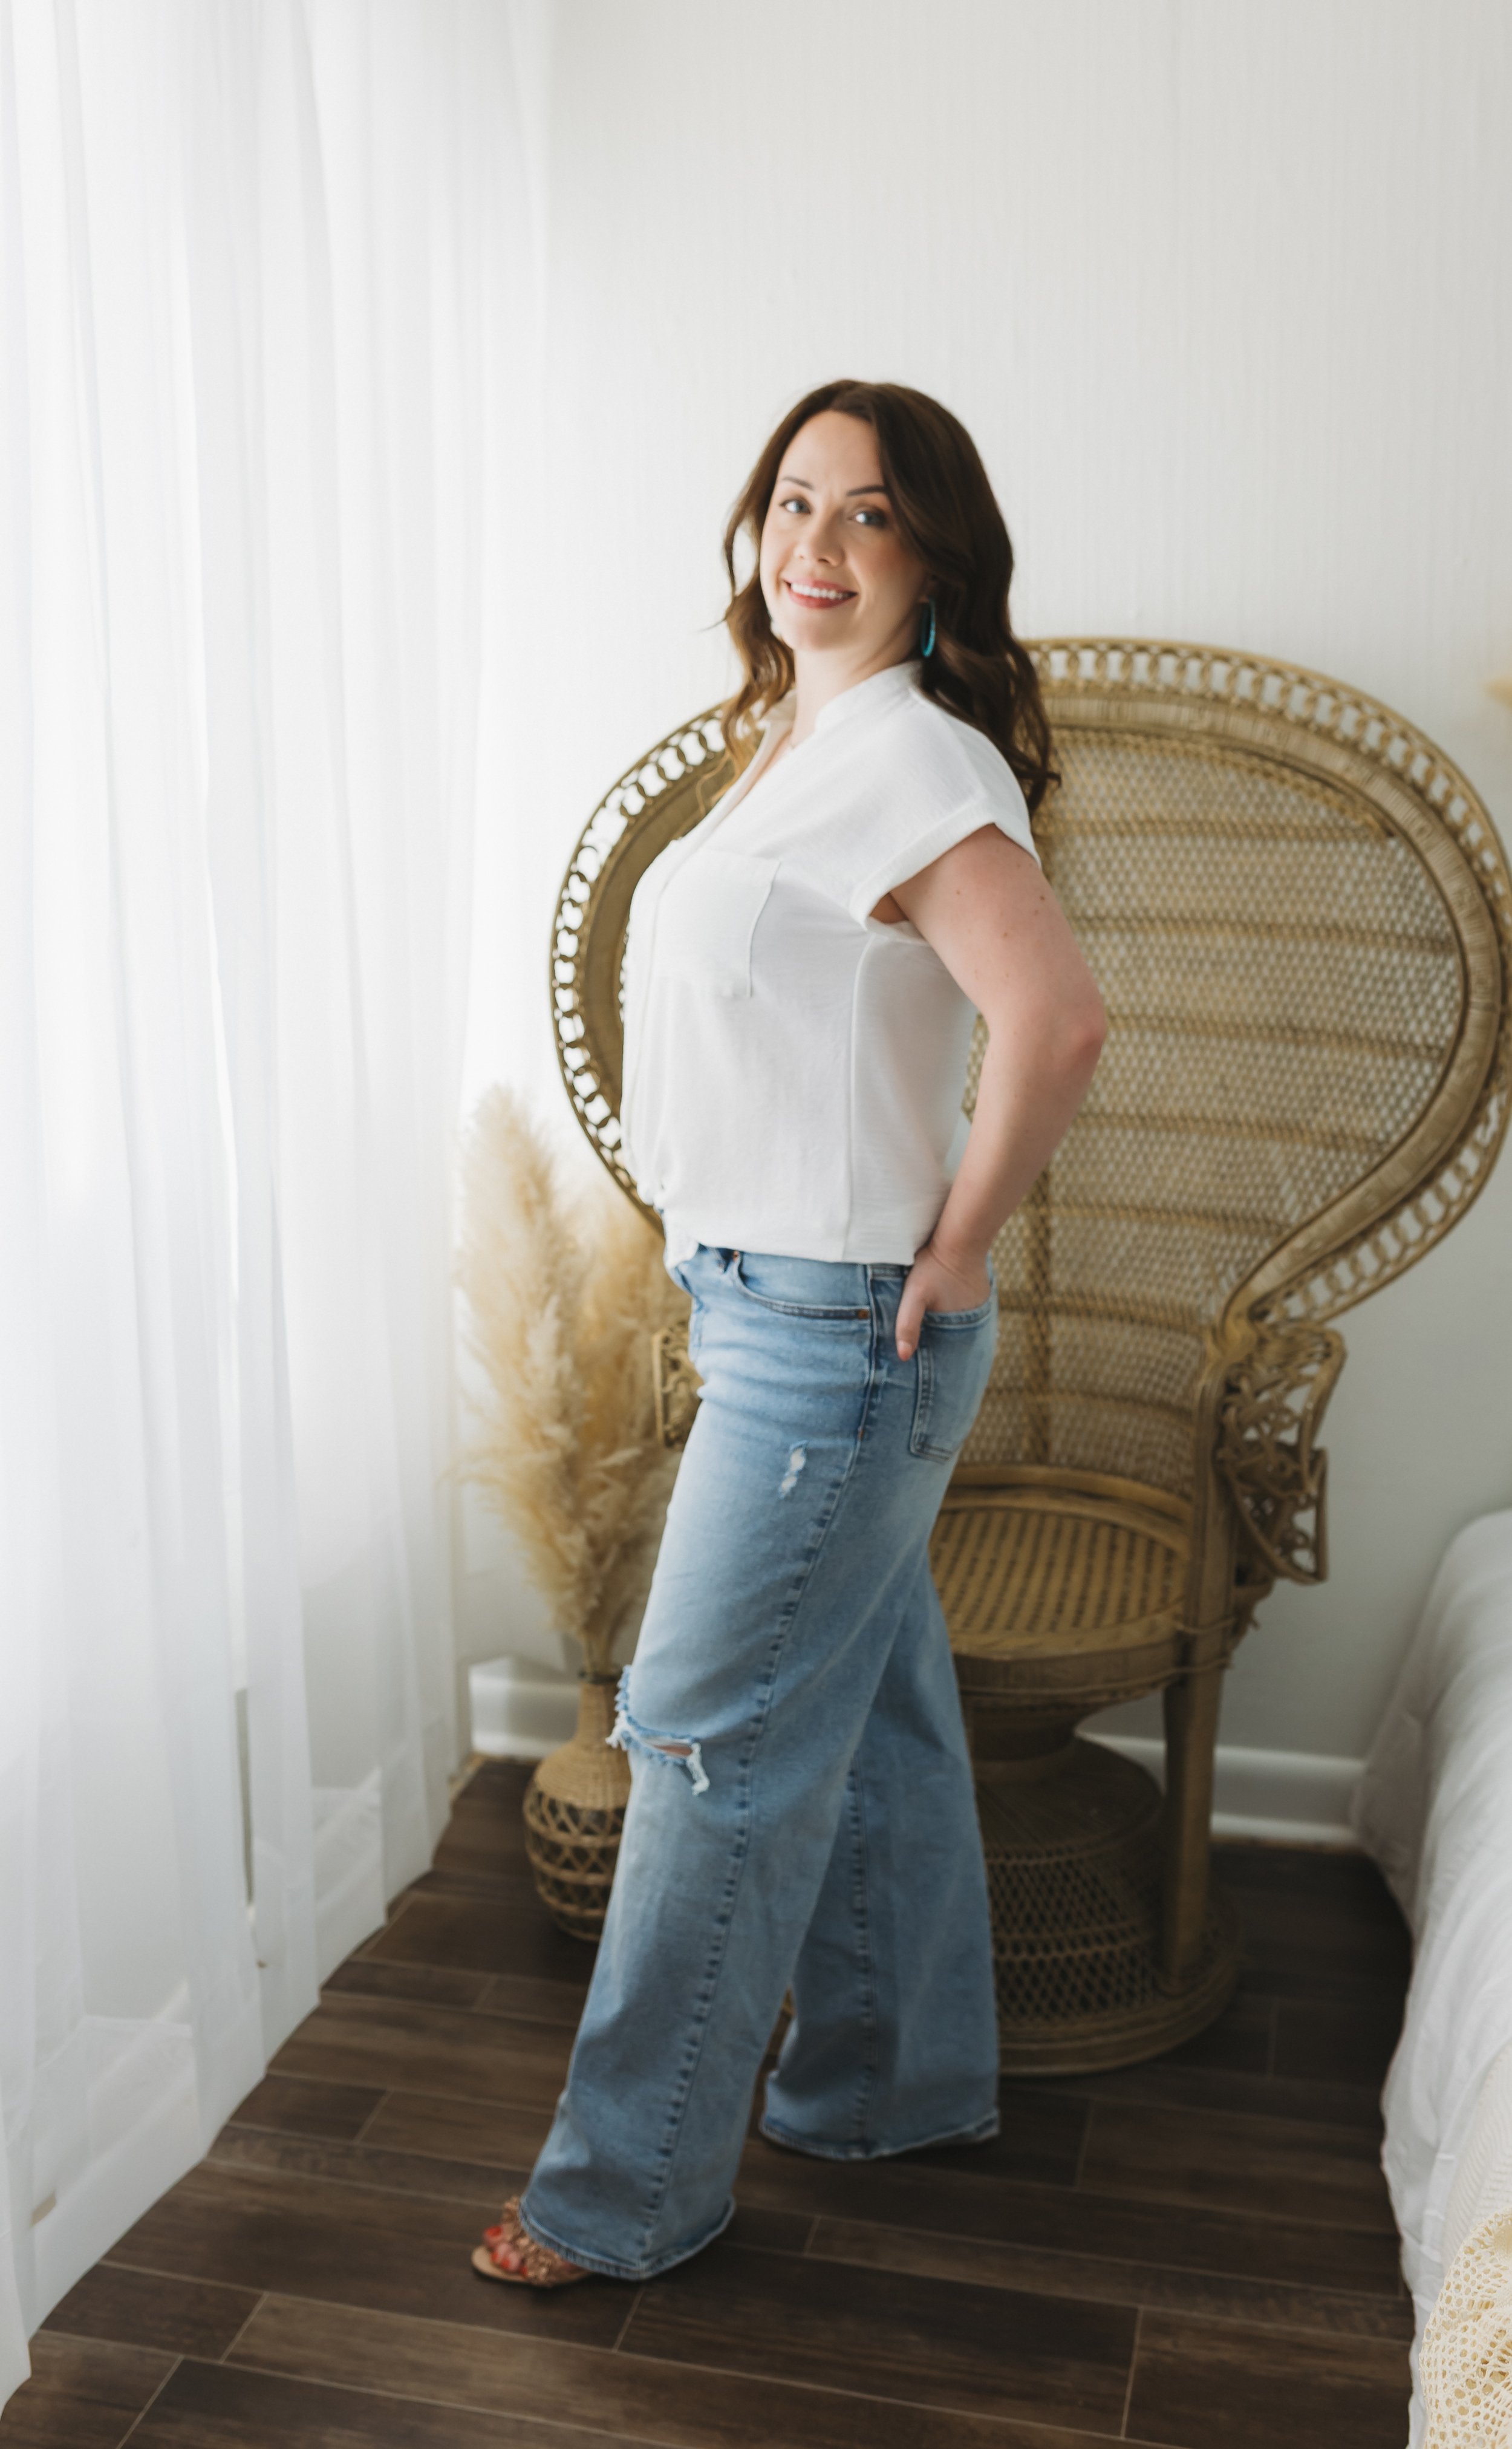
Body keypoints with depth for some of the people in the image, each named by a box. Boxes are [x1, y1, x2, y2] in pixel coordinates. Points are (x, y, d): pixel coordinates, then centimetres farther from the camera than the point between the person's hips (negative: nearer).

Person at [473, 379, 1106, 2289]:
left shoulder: (911, 758, -18)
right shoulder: (794, 740, 12)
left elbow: (1057, 1021, -31)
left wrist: (954, 1248, -19)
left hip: (835, 1335, -10)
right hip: (773, 1306, 10)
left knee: (714, 1737, 1)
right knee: (867, 1709, 19)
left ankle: (631, 2186, 19)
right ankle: (901, 2079, 38)